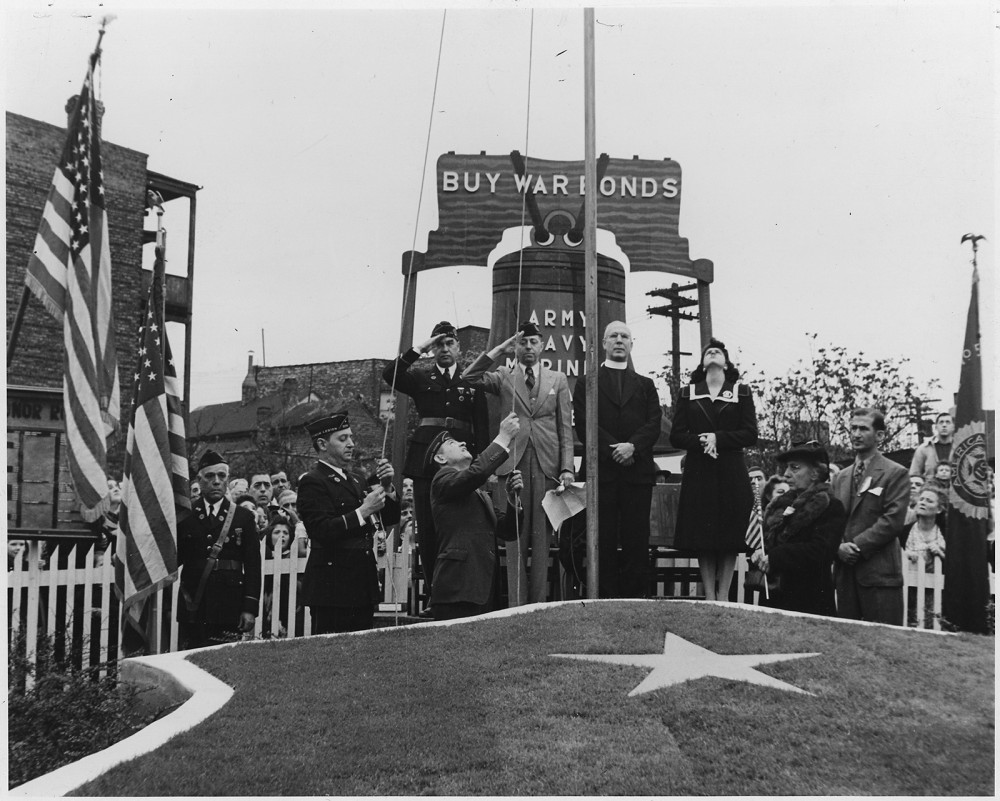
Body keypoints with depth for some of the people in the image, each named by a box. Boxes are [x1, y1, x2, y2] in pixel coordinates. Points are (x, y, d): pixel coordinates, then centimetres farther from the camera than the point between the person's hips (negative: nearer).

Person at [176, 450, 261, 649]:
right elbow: (176, 558, 6)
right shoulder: (185, 515, 8)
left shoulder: (244, 517, 7)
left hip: (229, 609, -1)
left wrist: (250, 608, -3)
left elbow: (252, 566, 3)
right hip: (192, 608, 1)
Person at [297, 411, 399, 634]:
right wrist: (363, 511, -20)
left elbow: (390, 519, 18)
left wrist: (387, 487, 2)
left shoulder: (352, 480, 19)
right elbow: (323, 531, -19)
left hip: (362, 587, 8)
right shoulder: (312, 482, -6)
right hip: (332, 589, -7)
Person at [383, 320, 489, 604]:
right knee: (427, 528, 1)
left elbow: (482, 428, 9)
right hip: (426, 456, 1)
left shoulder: (472, 382, 13)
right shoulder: (420, 376, 13)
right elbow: (389, 375, -6)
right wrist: (419, 349, -8)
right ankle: (432, 591, 8)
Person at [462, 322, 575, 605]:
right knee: (515, 537, -1)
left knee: (542, 536, 1)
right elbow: (468, 377, -6)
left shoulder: (557, 380, 14)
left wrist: (567, 468, -1)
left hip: (547, 464, 1)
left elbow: (566, 427, 9)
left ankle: (539, 603, 6)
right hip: (513, 462, -1)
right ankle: (517, 606, 2)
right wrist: (500, 347, -5)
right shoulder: (503, 376, 12)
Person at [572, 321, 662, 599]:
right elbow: (583, 422, 0)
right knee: (603, 540, -3)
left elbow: (654, 424, 7)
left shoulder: (645, 385, 20)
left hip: (638, 470, 2)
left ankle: (635, 596, 2)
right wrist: (612, 450, -12)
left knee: (637, 540, -1)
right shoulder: (587, 383, 13)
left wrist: (633, 446, -12)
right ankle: (605, 598, 0)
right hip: (601, 469, -2)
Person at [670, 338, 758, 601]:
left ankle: (723, 595, 6)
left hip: (732, 473, 0)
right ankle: (709, 596, 5)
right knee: (703, 538, -2)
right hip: (698, 472, 0)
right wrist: (701, 442, -14)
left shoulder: (741, 392, 10)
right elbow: (676, 436, 5)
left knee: (730, 538, -1)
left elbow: (750, 434, 1)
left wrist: (718, 439, -13)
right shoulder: (687, 393, 12)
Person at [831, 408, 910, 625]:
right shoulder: (841, 477, 18)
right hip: (845, 572, 6)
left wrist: (857, 546, -13)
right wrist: (839, 546, -5)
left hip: (880, 573, -6)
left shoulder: (896, 474, -1)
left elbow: (893, 520, -10)